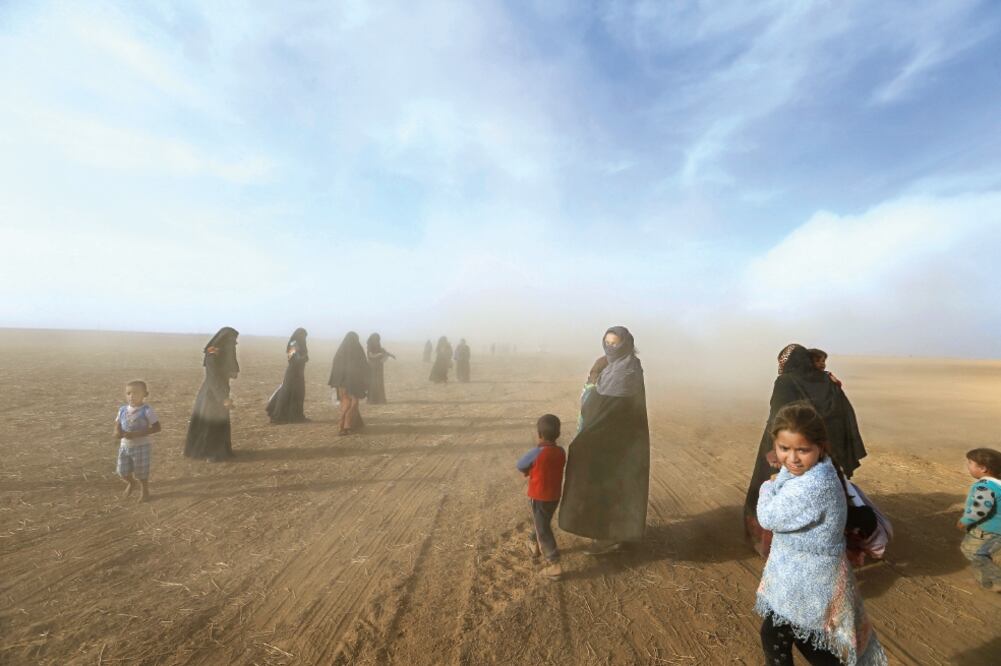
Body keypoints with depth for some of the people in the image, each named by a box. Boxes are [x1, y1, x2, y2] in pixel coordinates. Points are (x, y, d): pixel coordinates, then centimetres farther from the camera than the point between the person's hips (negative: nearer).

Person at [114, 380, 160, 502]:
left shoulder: (146, 410, -18)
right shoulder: (122, 409, 0)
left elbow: (157, 427, -20)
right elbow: (117, 424, 13)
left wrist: (136, 434, -27)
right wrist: (117, 432, -12)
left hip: (141, 446, -5)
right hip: (124, 446, 5)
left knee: (141, 472, 7)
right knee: (123, 471, 13)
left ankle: (145, 491, 31)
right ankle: (131, 483, 45)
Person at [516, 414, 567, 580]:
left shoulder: (537, 453, -25)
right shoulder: (561, 451, -6)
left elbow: (520, 466, -10)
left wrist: (528, 470, 8)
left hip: (539, 498, -7)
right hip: (554, 496, 7)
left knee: (543, 531, 3)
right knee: (540, 522, 27)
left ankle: (555, 566, 3)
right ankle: (535, 546, 48)